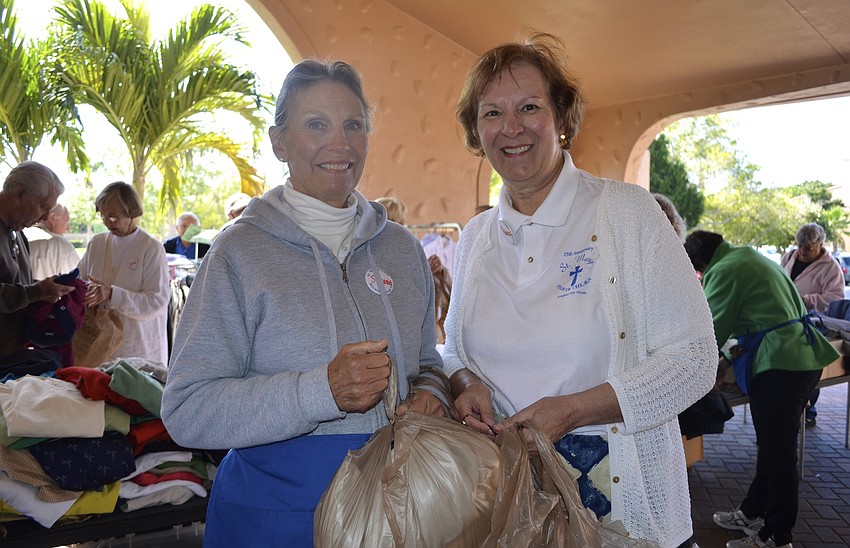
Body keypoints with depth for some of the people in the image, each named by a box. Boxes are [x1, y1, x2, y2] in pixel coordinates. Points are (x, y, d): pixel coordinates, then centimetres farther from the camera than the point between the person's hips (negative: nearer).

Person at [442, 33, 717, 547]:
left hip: (619, 488, -3)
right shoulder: (475, 236, 3)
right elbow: (457, 349, 13)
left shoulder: (627, 210, -10)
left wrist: (573, 410, -23)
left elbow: (694, 359, -13)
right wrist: (467, 384, -10)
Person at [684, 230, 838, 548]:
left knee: (777, 452, 1)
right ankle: (753, 513, 33)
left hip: (779, 367, -10)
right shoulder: (751, 257, 17)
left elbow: (711, 333, -9)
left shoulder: (723, 271, -12)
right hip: (804, 358, 10)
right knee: (774, 446, 18)